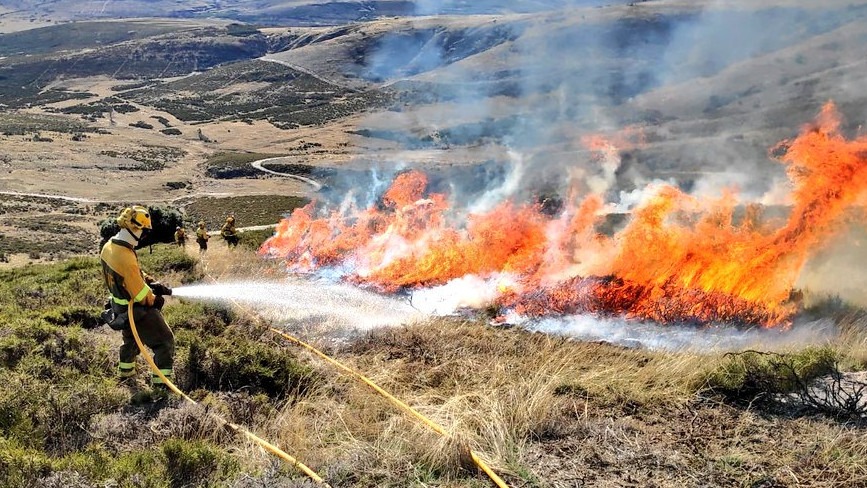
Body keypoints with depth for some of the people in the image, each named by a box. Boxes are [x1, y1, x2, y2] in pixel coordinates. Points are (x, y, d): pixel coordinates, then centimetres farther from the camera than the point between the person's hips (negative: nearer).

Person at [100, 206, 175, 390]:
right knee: (165, 342, 1)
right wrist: (155, 300, -8)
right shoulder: (126, 258, -35)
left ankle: (125, 371, 53)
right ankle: (161, 384, 1)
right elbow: (140, 294, -27)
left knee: (131, 338, 33)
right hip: (137, 310, -9)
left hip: (120, 307, 9)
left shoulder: (109, 247, -6)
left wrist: (150, 281, 1)